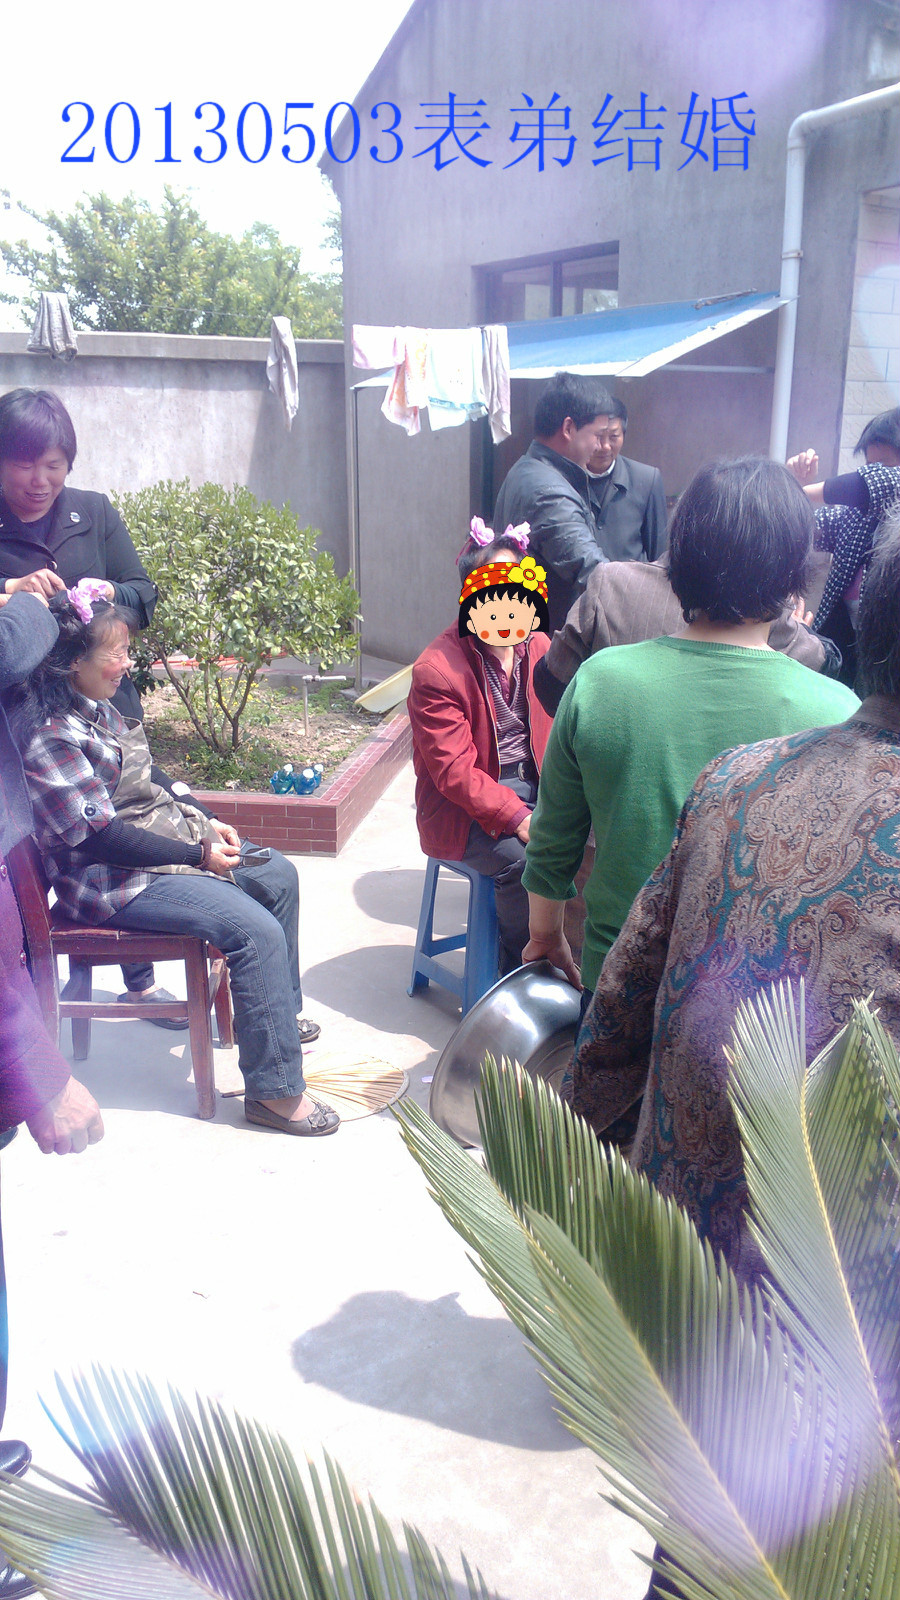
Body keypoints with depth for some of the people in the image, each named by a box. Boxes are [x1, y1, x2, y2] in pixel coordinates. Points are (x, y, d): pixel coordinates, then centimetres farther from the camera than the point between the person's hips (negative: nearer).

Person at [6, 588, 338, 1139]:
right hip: (110, 879, -10)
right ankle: (274, 1091, -11)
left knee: (277, 875, 14)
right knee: (257, 929, -21)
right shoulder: (49, 734, -24)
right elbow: (100, 836, -25)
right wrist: (199, 856, -20)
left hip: (162, 835, 10)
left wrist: (204, 823, 4)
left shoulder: (94, 706, 6)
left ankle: (276, 1012, 29)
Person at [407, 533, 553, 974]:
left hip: (531, 784, 6)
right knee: (524, 858, -30)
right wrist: (520, 819, -29)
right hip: (463, 806, -5)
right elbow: (455, 772, -19)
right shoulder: (436, 670, -15)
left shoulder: (539, 648, 6)